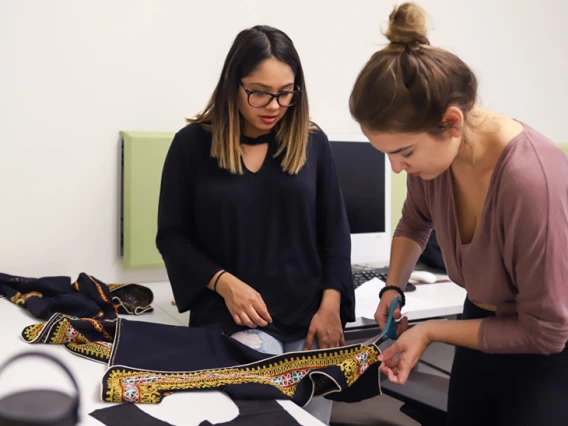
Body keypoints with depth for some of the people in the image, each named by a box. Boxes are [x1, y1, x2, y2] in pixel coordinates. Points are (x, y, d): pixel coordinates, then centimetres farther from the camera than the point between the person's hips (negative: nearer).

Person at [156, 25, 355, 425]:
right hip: (231, 320, -2)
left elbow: (334, 232, 7)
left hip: (308, 320, 3)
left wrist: (331, 306, -4)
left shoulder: (313, 142, 4)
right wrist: (223, 282, -13)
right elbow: (172, 235, 1)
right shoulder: (193, 143, -1)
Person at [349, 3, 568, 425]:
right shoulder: (431, 154, -13)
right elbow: (415, 222, 12)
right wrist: (394, 287, -3)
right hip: (484, 331, 6)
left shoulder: (532, 180, -34)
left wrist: (430, 332, -17)